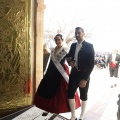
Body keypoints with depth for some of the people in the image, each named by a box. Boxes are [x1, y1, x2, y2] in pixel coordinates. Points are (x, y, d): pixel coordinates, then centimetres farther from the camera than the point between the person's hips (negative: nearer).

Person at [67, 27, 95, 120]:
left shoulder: (89, 46, -8)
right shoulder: (73, 45, 8)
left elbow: (91, 63, -12)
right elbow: (69, 56, 19)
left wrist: (85, 79, -18)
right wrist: (70, 61, -7)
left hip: (84, 75, -5)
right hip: (74, 73, 5)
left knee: (83, 96, 10)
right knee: (70, 94, 4)